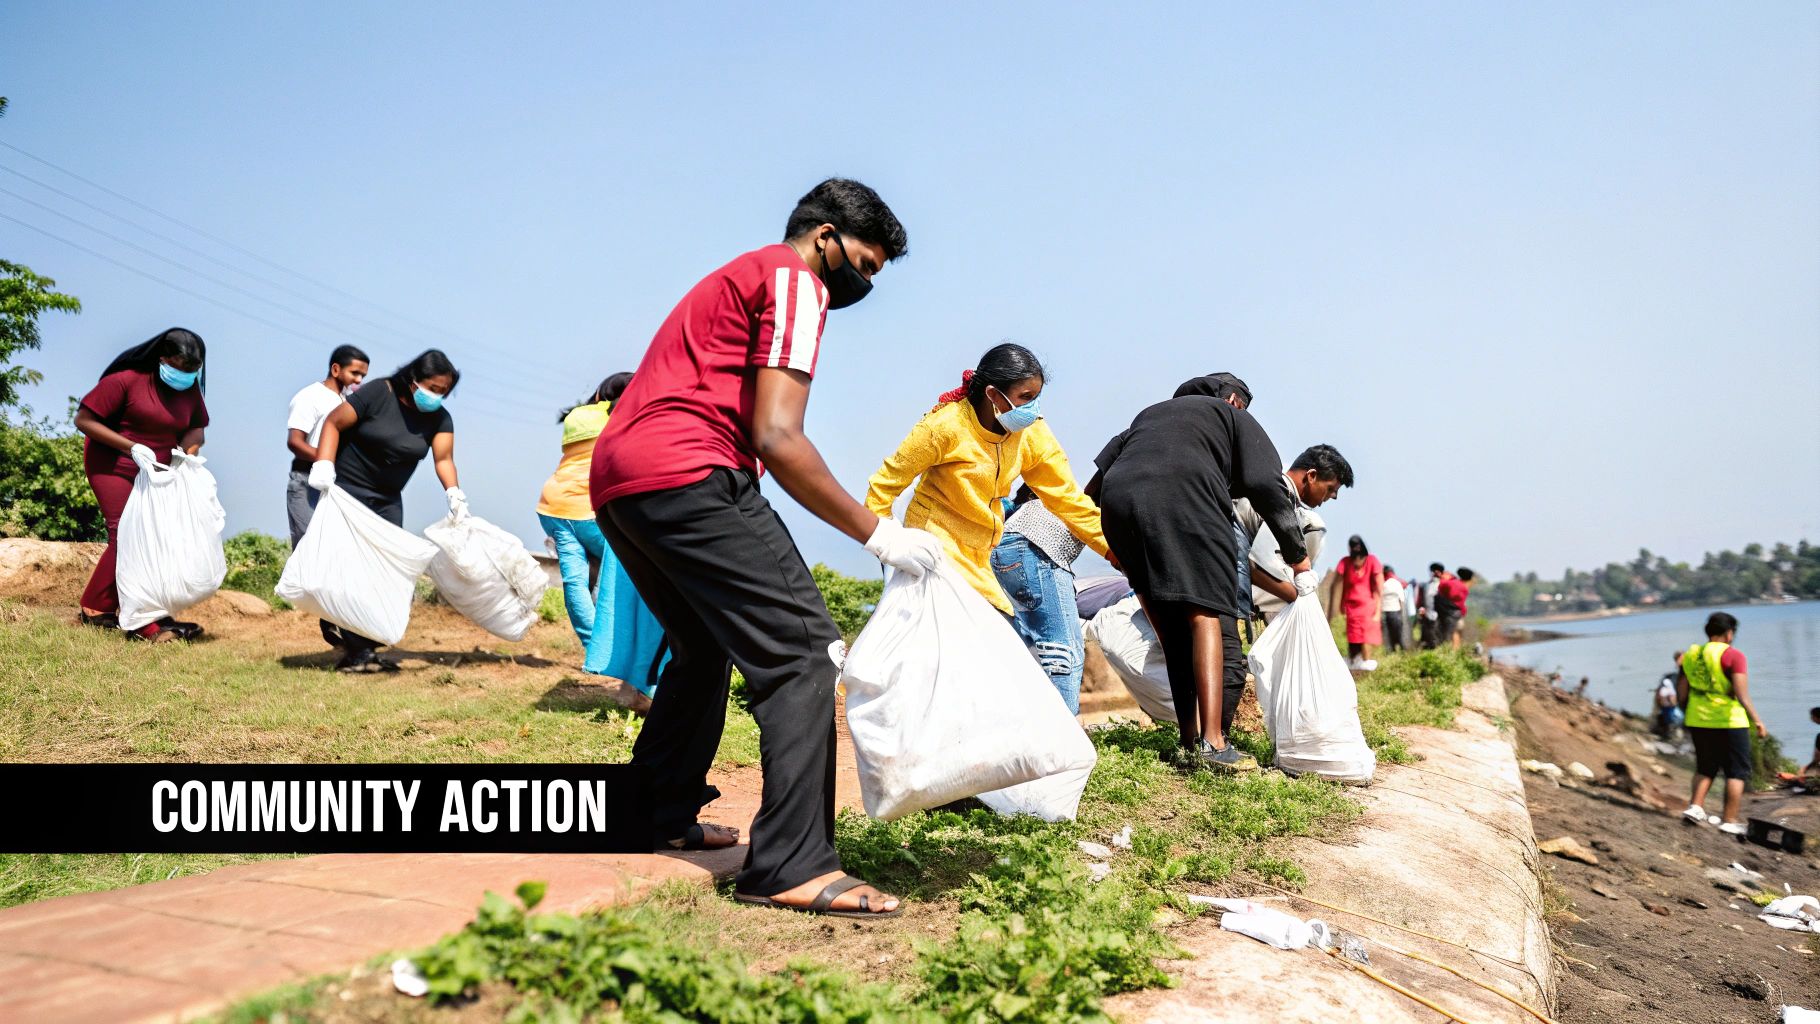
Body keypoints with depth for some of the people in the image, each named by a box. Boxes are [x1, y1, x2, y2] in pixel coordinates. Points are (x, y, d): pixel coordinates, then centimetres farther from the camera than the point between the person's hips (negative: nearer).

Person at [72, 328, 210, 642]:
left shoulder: (190, 388, 0)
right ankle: (145, 625, -17)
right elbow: (84, 420, -16)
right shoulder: (127, 379, -18)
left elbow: (196, 427, 8)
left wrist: (187, 451, -15)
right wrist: (132, 448, -25)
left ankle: (96, 610, 18)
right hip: (113, 466, -6)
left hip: (156, 471, 7)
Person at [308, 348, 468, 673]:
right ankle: (356, 651, -9)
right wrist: (324, 465, -25)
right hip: (347, 490, -6)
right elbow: (333, 423, -14)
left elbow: (444, 459, -9)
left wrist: (455, 495, -25)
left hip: (387, 500, 7)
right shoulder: (377, 393, -16)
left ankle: (366, 648, 12)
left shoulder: (439, 419, -1)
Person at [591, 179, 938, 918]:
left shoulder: (736, 280, 31)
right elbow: (776, 438, -12)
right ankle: (792, 867, -16)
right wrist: (878, 533, -9)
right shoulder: (795, 281, 1)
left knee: (704, 650, 24)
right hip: (685, 472, -10)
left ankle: (661, 815, 31)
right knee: (800, 650, -11)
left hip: (614, 481, 10)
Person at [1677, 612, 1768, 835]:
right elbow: (1742, 694, -18)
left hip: (1698, 722, 5)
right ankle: (1730, 821, 4)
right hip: (1729, 722, -5)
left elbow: (1681, 693, 9)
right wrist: (1757, 721, -11)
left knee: (1706, 767, 20)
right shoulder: (1733, 655, -10)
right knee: (1737, 771, 6)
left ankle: (1695, 807, 9)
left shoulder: (1690, 655, 7)